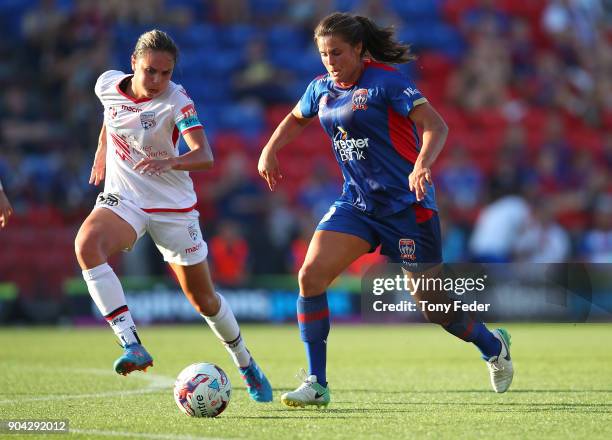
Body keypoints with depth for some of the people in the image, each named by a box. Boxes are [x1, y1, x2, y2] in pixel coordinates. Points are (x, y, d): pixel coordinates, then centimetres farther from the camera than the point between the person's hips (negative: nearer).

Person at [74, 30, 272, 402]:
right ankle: (132, 345, -37)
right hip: (122, 200, 2)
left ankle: (245, 363, 37)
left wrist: (170, 162, -49)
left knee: (203, 299, 8)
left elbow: (205, 157, -31)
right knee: (86, 245, -33)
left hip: (174, 207, -2)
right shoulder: (108, 85, -6)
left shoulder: (177, 102, -18)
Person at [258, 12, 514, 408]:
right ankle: (316, 385, -6)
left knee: (430, 303, -1)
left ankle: (493, 346, 30)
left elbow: (436, 126, -19)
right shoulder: (322, 89, 7)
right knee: (310, 275, -14)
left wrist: (422, 166, -36)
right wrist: (270, 150, 14)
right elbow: (296, 119, 30)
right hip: (357, 202, 6)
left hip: (406, 204, -6)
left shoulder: (386, 81, -13)